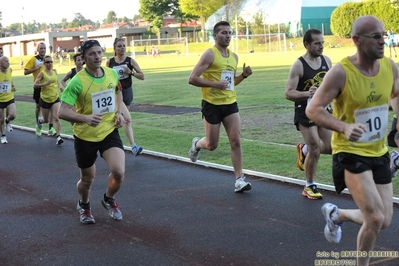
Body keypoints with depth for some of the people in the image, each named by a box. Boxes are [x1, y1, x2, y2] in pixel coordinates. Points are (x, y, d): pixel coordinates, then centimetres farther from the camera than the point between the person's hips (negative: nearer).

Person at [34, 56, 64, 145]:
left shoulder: (54, 71, 4)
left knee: (56, 118, -15)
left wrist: (59, 86, 6)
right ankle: (40, 120, 48)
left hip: (55, 98, 2)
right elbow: (35, 85, -17)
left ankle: (58, 136, -16)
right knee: (46, 120, 12)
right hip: (45, 99, -2)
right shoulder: (42, 73, -11)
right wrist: (45, 83, -30)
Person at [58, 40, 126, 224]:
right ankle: (84, 206, 47)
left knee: (119, 172, -17)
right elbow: (62, 112, -23)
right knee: (87, 179, 13)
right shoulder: (77, 81, -20)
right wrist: (86, 118, -39)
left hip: (109, 131, 3)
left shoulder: (112, 74, -5)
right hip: (85, 136, -2)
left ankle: (109, 200, 17)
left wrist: (119, 112, 2)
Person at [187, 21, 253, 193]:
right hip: (212, 105, -5)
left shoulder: (234, 57, 10)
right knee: (212, 145, 6)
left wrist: (243, 75, 4)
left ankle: (239, 179, 0)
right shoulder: (210, 54, -11)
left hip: (230, 104, 5)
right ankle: (197, 144, 40)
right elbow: (192, 79, -16)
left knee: (236, 142, -4)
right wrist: (214, 84, -23)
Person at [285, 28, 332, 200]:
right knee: (315, 151, -5)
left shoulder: (327, 61, 3)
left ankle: (304, 150, 35)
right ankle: (309, 187, 16)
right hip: (306, 113, -6)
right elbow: (288, 93, -19)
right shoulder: (299, 65, -16)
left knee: (330, 148, 6)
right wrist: (307, 93, -35)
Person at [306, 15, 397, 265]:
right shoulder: (340, 72, -20)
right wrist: (344, 127, -34)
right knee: (375, 218, -16)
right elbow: (313, 109, -18)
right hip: (351, 153, -6)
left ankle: (336, 214, 39)